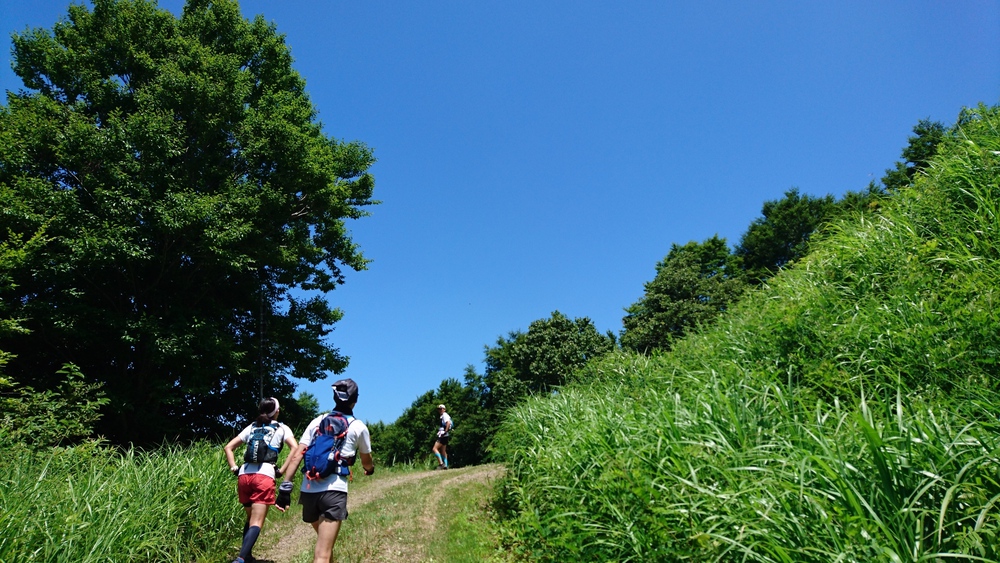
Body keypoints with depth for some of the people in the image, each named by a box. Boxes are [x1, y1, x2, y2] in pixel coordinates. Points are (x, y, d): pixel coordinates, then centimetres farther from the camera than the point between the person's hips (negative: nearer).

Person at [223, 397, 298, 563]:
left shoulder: (251, 427, 22)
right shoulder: (282, 428, 9)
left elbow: (228, 447, 19)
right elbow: (296, 449, -6)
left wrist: (234, 468, 13)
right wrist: (281, 471, -3)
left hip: (244, 476, 5)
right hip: (264, 477, -5)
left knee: (250, 519, 22)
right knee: (256, 523, -6)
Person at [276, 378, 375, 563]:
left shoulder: (317, 421, 14)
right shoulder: (358, 427, 6)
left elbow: (296, 456, 4)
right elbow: (366, 462, 21)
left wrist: (285, 486, 3)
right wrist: (370, 469, 43)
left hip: (307, 490, 5)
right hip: (333, 491, -5)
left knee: (324, 540, 27)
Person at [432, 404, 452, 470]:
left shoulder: (445, 415, -11)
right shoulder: (442, 416, 21)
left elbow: (448, 423, -27)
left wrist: (445, 432, -27)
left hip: (443, 436, -11)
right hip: (443, 436, 11)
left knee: (435, 449, -13)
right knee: (443, 451, 13)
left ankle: (441, 463, -16)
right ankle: (445, 465, 14)